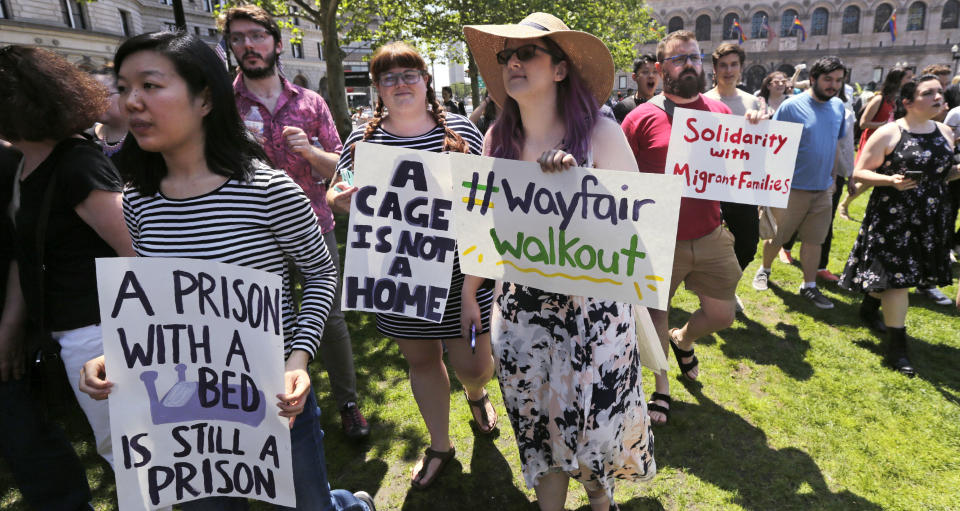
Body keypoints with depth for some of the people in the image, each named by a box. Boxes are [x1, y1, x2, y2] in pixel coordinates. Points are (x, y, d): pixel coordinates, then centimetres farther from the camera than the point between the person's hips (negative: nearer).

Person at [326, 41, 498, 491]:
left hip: (460, 269, -1)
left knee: (472, 364, 4)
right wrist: (339, 199, -15)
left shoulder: (461, 130, -3)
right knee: (420, 359, 16)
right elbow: (343, 197, 9)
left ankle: (476, 392, 45)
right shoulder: (361, 140, 1)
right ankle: (440, 445, 40)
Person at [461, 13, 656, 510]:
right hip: (521, 309, 3)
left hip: (594, 308, -2)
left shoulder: (600, 133, -10)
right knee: (538, 429, 15)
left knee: (594, 426, 11)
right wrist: (469, 295, 11)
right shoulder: (498, 139, 1)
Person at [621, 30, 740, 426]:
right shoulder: (642, 118, -8)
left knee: (722, 315, 13)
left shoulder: (720, 113, 6)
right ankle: (661, 390, 31)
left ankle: (683, 341, 47)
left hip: (711, 237, 4)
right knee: (655, 316, 8)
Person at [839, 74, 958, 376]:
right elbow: (859, 173, -9)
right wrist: (891, 181, -25)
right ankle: (896, 346, 1)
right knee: (897, 277, -6)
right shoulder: (888, 134, -10)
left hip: (931, 218, 6)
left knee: (886, 273, 13)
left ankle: (870, 306, 42)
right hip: (892, 216, -6)